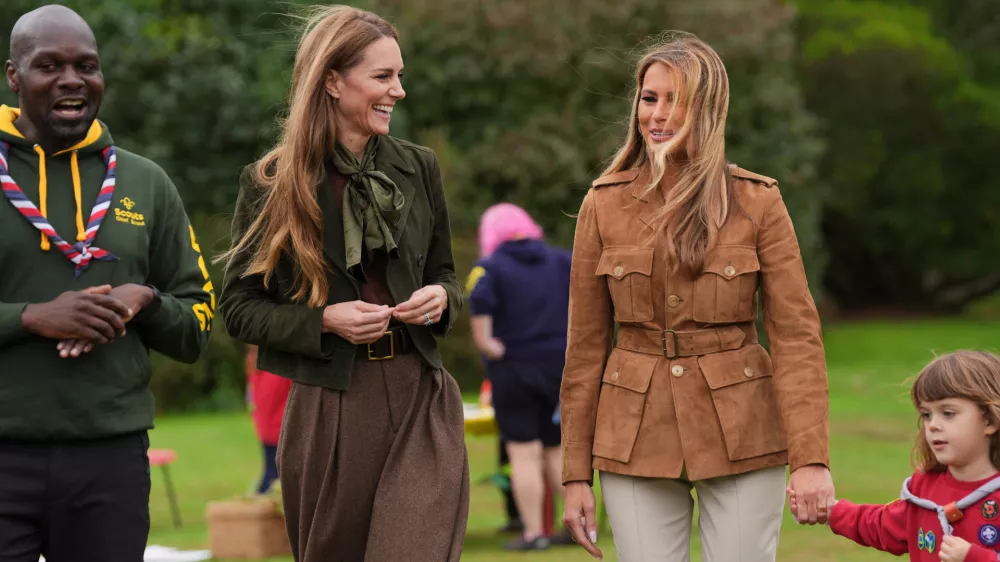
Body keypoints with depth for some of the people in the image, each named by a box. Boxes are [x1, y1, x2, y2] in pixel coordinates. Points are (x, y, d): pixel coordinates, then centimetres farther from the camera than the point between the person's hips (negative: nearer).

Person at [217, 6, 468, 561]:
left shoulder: (419, 168, 8)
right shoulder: (273, 184, -2)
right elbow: (239, 307, 1)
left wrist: (440, 298, -5)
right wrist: (323, 321, -15)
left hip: (420, 397, 2)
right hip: (330, 409, -1)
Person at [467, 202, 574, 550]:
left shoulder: (491, 266, -3)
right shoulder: (562, 260, 10)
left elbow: (479, 300, -23)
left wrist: (484, 342, -15)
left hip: (513, 367, -4)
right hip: (559, 365, 4)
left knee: (524, 453, -1)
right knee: (558, 450, 14)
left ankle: (533, 533, -2)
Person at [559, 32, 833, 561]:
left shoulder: (757, 202, -1)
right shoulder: (604, 205, 3)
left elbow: (796, 334, -4)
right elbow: (585, 345, 5)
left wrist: (811, 457, -14)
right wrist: (576, 475, 3)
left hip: (740, 435, -1)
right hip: (636, 438, 1)